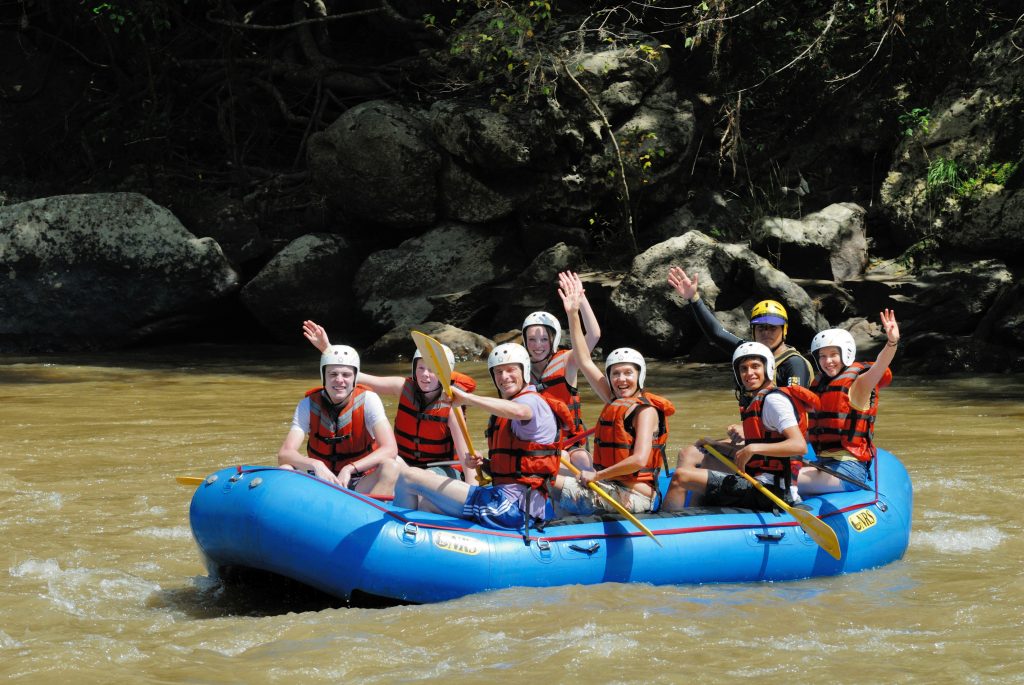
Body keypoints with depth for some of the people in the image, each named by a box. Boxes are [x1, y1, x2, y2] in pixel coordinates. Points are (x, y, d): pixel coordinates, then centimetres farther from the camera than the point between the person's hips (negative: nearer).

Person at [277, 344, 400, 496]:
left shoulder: (368, 400, -9)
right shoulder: (309, 404, -5)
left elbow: (390, 449, -20)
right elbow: (284, 454, -16)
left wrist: (349, 469, -33)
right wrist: (315, 465, -36)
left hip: (360, 486, -1)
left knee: (392, 466, -30)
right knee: (284, 471, -25)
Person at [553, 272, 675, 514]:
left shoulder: (645, 410, -10)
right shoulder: (614, 402, 13)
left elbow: (639, 460, -22)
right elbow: (585, 362, 17)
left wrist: (597, 476, -15)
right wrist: (573, 315, 14)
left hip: (634, 496, -9)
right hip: (612, 488, 9)